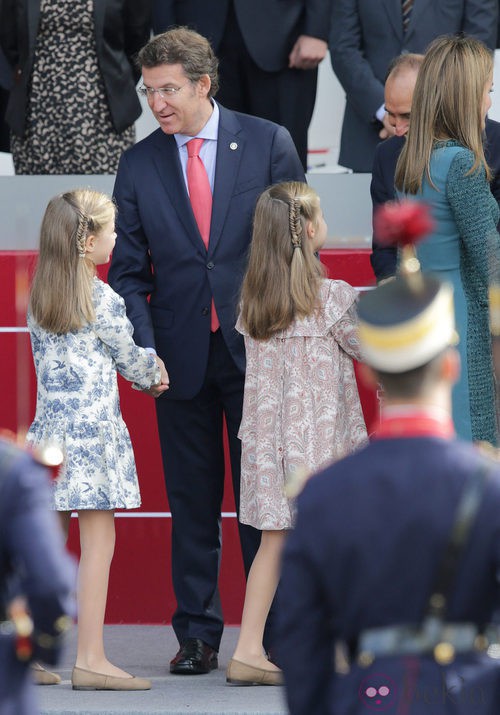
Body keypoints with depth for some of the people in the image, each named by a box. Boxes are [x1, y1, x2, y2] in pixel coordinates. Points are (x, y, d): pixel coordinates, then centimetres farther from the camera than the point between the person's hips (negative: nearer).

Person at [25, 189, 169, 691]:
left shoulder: (37, 297, 11)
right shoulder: (101, 299, -10)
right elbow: (129, 358, 1)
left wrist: (142, 374, 20)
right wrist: (156, 374, 24)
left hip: (49, 426, 7)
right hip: (92, 428, -7)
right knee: (98, 539, -4)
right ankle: (90, 659, -7)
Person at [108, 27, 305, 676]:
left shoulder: (268, 143, 0)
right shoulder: (138, 165, 4)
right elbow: (128, 270, 6)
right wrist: (144, 349, -8)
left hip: (258, 351, -2)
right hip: (182, 353, 2)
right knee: (191, 501, 5)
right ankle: (197, 634, 11)